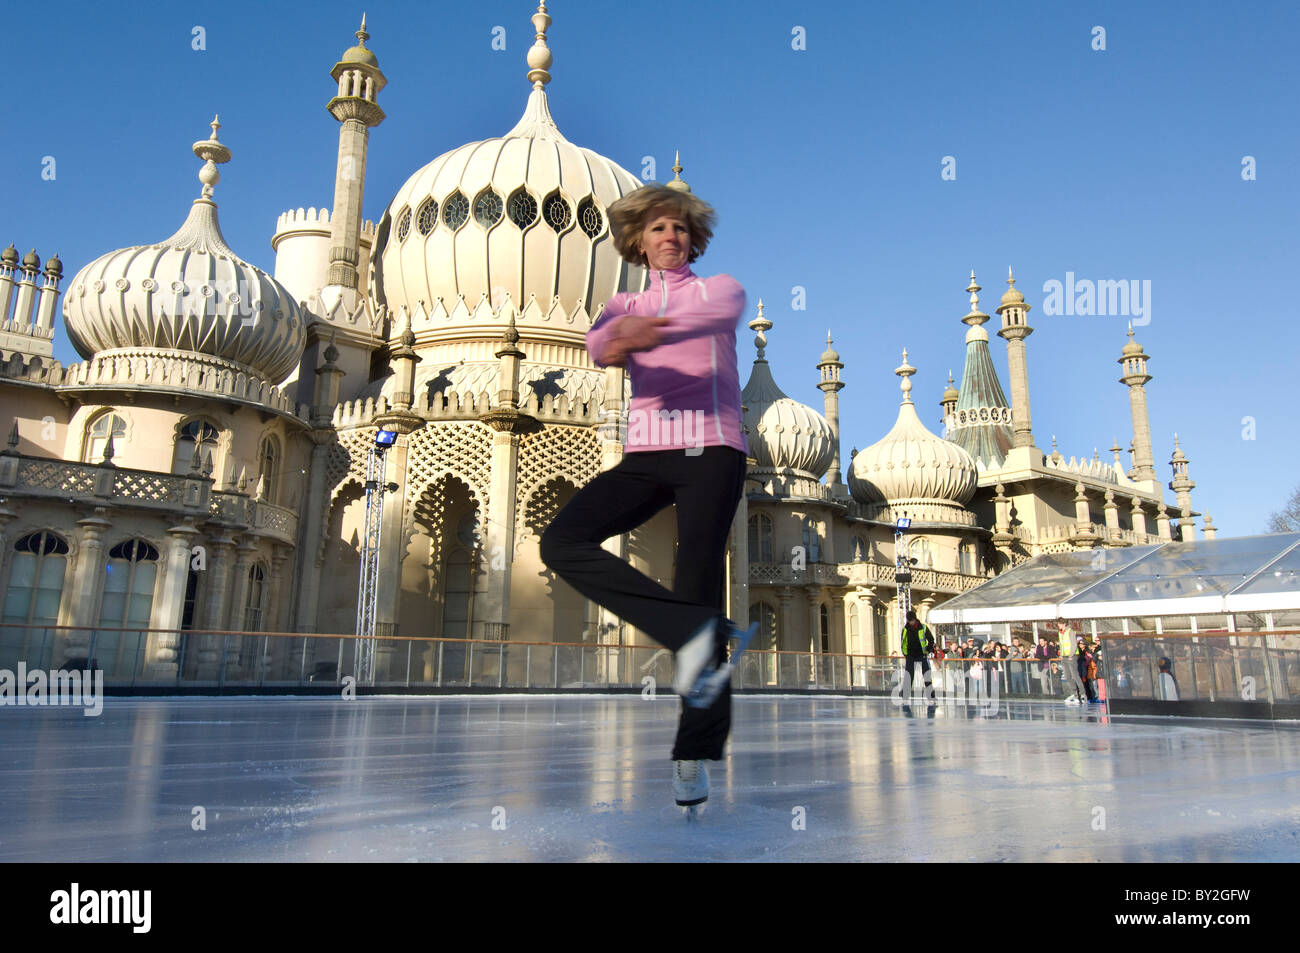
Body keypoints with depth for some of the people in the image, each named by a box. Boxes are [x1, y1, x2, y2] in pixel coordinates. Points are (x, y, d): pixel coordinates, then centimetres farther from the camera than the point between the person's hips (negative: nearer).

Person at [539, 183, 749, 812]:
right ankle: (694, 632, -28)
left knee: (696, 587, -11)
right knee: (562, 542, -20)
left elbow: (723, 312, -15)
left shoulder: (719, 287, 14)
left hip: (711, 448, -3)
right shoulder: (625, 304, 20)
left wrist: (647, 331, -33)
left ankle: (695, 753, -3)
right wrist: (619, 336, -32)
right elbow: (598, 342, -6)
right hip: (646, 453, 3)